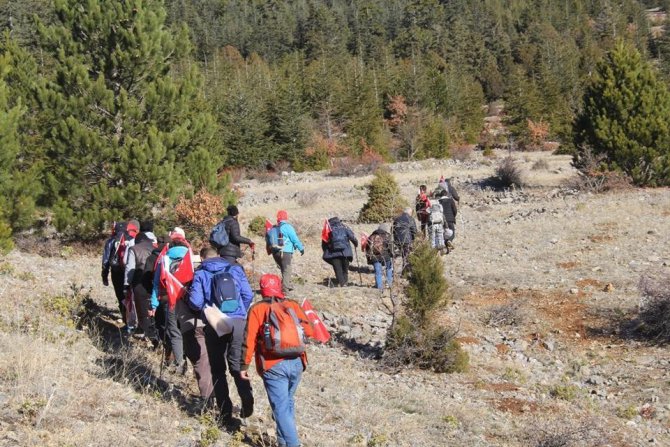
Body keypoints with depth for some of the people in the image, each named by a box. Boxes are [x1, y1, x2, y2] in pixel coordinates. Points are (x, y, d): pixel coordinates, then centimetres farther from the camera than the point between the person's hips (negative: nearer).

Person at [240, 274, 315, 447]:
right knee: (288, 402, 22)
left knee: (281, 407, -2)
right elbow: (309, 330, 4)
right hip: (296, 363, 4)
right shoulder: (293, 305, 8)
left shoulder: (257, 309, 1)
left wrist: (244, 365, 3)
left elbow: (249, 339, -4)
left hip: (273, 366, -4)